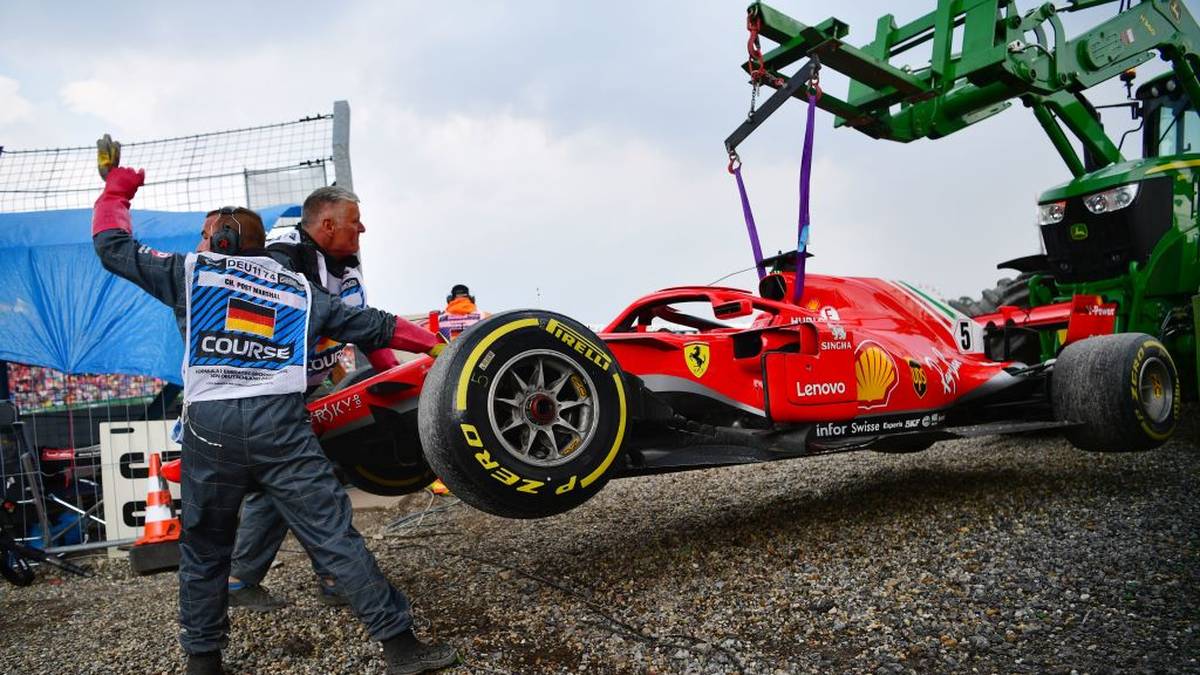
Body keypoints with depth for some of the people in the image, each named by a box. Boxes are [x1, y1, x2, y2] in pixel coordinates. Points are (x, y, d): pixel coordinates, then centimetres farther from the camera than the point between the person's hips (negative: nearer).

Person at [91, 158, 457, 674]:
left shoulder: (191, 271, 16)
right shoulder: (298, 287, 21)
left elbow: (113, 246, 22)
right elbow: (371, 325, 22)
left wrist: (117, 186, 39)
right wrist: (433, 344, 33)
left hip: (210, 422, 0)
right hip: (281, 421, 0)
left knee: (203, 549, 17)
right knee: (335, 538, 0)